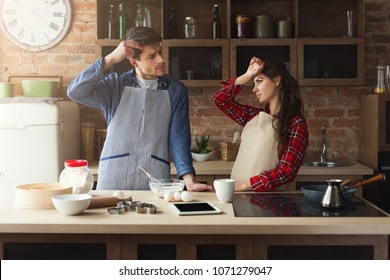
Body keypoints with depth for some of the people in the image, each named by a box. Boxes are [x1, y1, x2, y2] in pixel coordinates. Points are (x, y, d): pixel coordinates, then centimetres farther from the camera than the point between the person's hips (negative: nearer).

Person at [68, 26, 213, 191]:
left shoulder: (176, 91, 4)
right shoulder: (115, 85, 3)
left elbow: (179, 138, 0)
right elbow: (75, 92, -10)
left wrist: (189, 180, -13)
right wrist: (111, 59, -13)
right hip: (113, 181, 0)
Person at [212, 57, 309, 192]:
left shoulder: (296, 124, -3)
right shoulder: (254, 115, 15)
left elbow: (287, 172, -11)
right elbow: (219, 99, 18)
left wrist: (243, 185, -14)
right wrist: (247, 76, 9)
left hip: (265, 196, -5)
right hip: (236, 191, 5)